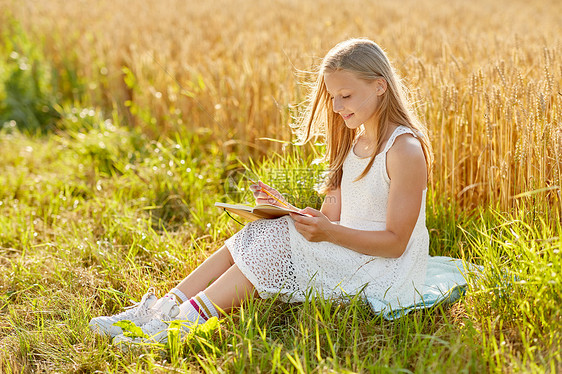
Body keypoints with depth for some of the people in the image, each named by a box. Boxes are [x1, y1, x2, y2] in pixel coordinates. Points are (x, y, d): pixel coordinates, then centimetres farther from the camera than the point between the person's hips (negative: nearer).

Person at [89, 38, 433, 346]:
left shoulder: (405, 150, -16)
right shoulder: (353, 143, 13)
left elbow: (395, 242, -18)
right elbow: (333, 216, 10)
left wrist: (329, 232, -29)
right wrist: (285, 209, -6)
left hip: (384, 271, -8)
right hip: (343, 250, 8)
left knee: (276, 242, -24)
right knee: (258, 235, -10)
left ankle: (184, 322, -26)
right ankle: (164, 308, -15)